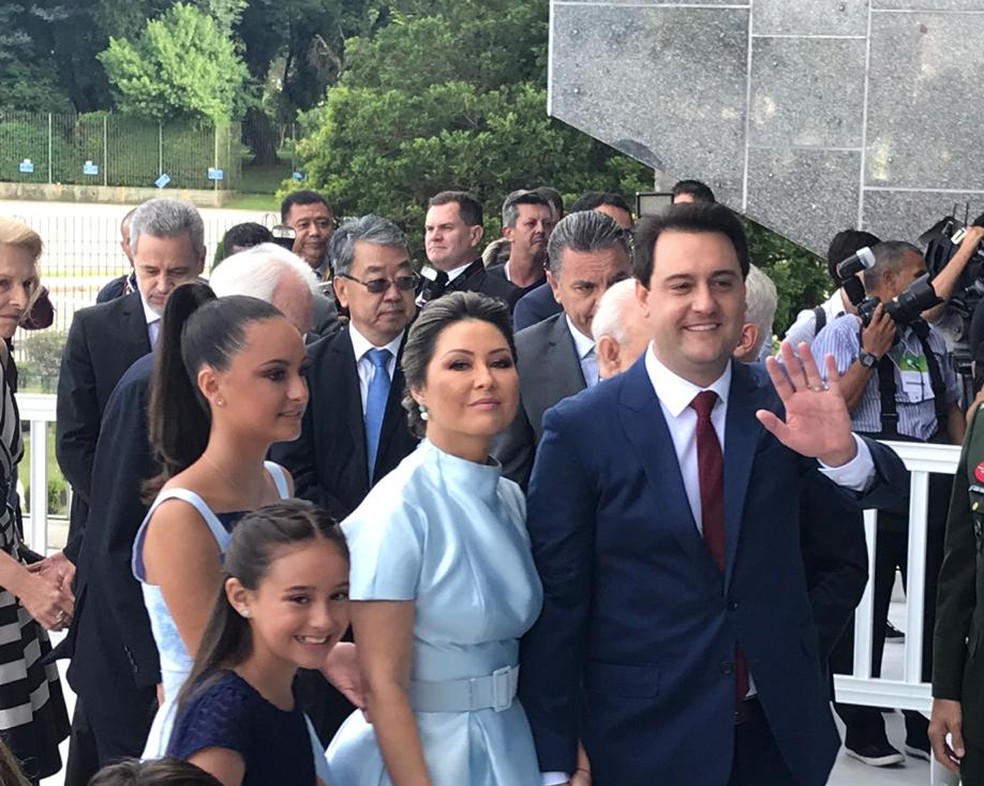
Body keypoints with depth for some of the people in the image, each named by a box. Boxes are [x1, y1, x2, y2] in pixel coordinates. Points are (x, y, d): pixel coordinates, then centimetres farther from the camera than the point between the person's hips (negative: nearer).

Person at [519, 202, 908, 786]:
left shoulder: (780, 405, -1)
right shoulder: (579, 429, -10)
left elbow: (884, 488, -10)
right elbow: (556, 602, -8)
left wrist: (841, 451, -33)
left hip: (781, 735, 3)